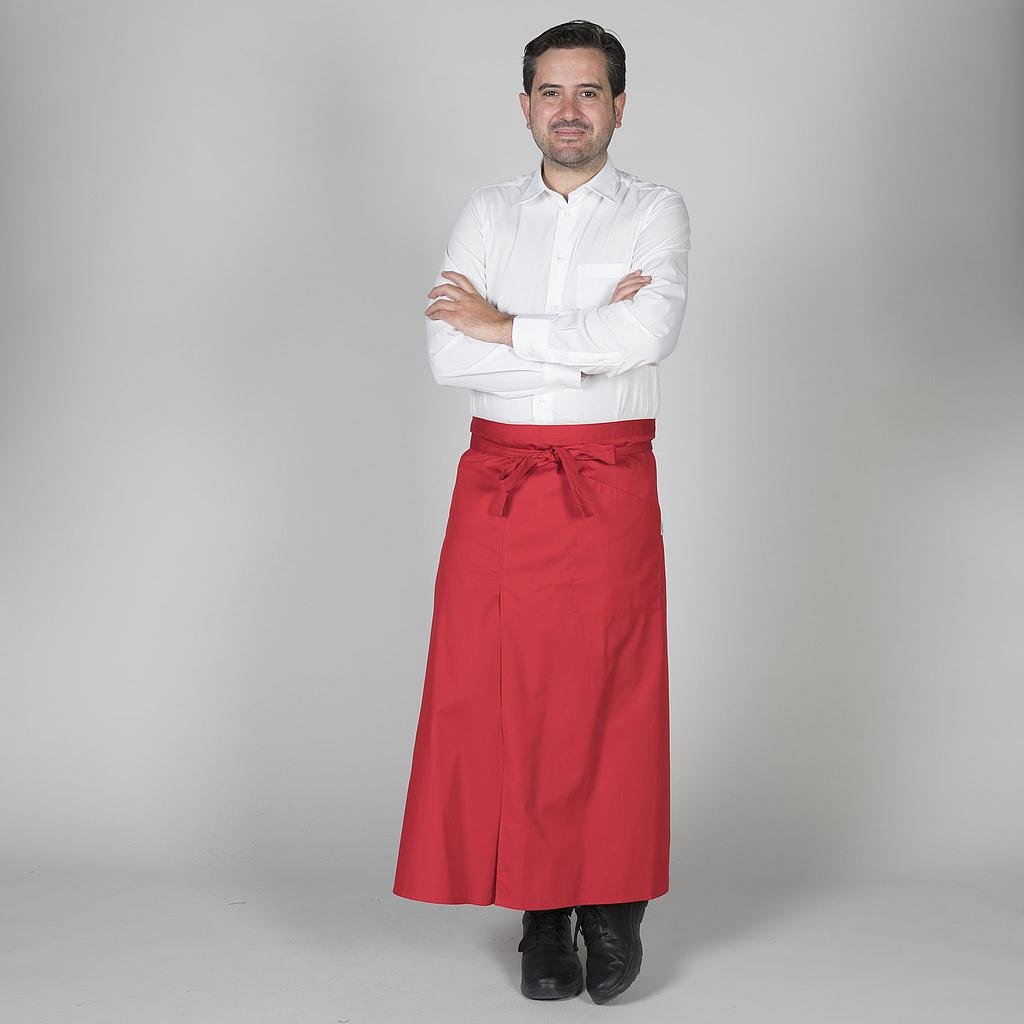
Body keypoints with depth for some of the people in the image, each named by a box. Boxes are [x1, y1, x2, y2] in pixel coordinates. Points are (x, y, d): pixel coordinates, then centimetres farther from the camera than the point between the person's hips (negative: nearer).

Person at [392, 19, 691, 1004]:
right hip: (499, 481, 2)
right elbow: (447, 355, -4)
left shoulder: (655, 211, 4)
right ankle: (543, 918, 10)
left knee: (611, 700, 0)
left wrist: (506, 328, -8)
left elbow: (650, 334, -16)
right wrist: (588, 340, -10)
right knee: (503, 697, 0)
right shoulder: (485, 215, 10)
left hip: (610, 487, -2)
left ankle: (614, 906, 14)